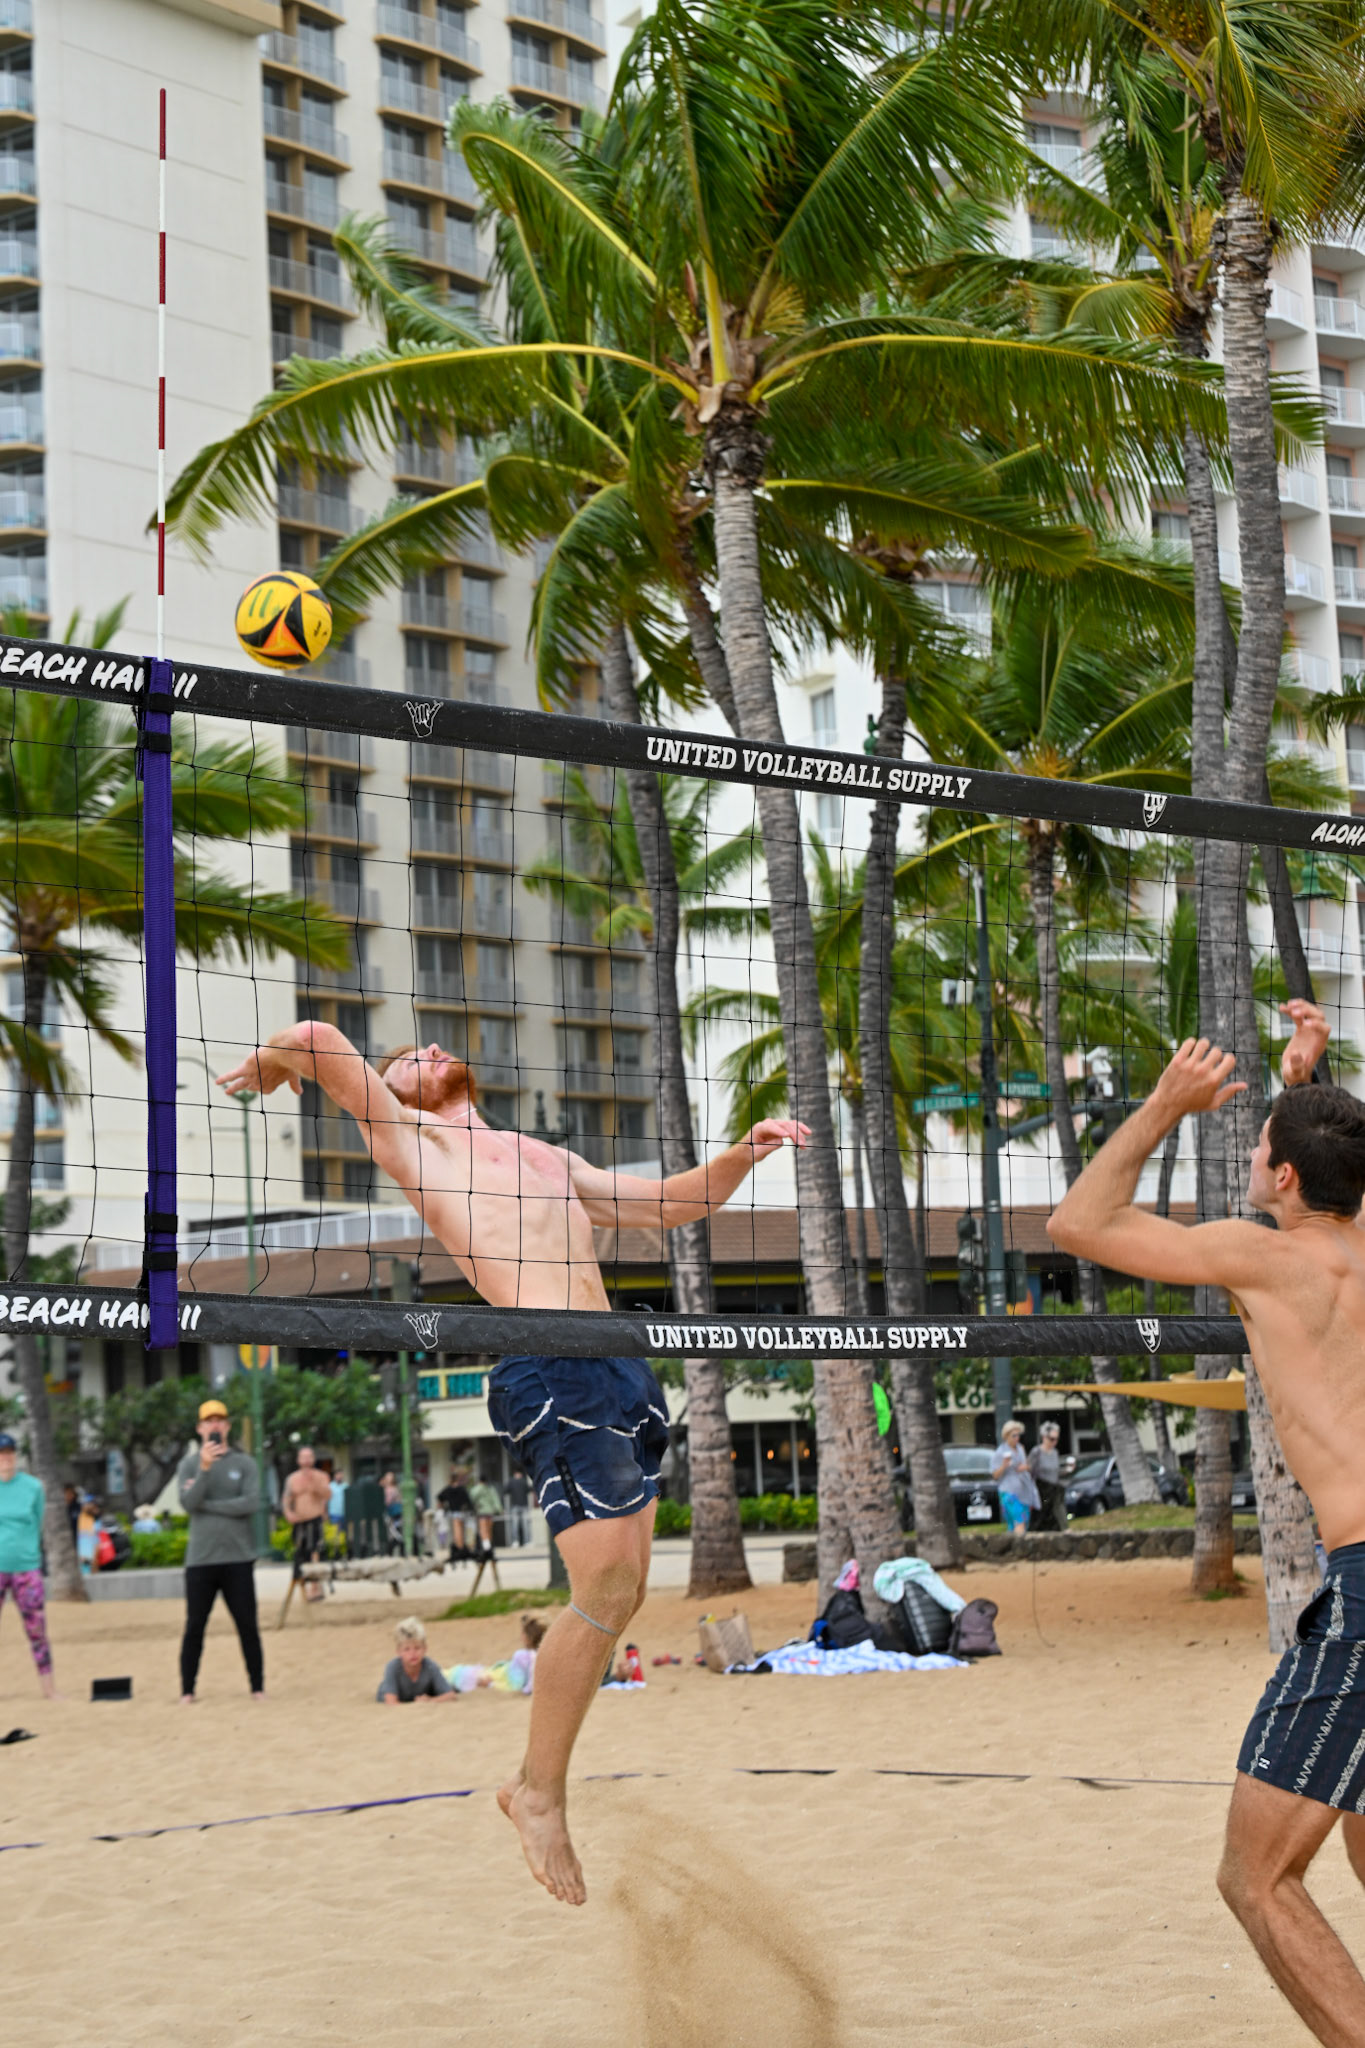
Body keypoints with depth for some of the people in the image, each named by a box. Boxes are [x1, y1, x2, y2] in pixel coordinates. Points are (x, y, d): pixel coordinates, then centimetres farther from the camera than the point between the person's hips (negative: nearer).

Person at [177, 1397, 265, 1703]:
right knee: (194, 1627, 1)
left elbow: (251, 1503, -9)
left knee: (247, 1626, 1)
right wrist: (204, 1469, -22)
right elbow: (188, 1503, -8)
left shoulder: (244, 1464, 6)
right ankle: (187, 1692, 7)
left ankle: (258, 1688, 8)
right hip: (200, 1560, 1)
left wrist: (206, 1505, -8)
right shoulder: (190, 1465, 8)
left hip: (238, 1558, 0)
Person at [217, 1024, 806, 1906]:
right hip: (547, 1373, -7)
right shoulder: (405, 1132, 11)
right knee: (606, 1584, -13)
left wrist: (744, 1153, 16)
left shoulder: (549, 1158, 30)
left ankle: (533, 1781, 20)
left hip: (622, 1367, 8)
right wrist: (269, 1064, 23)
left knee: (625, 1590, 7)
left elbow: (670, 1205, 30)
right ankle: (542, 1793, 1)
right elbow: (318, 1037, 4)